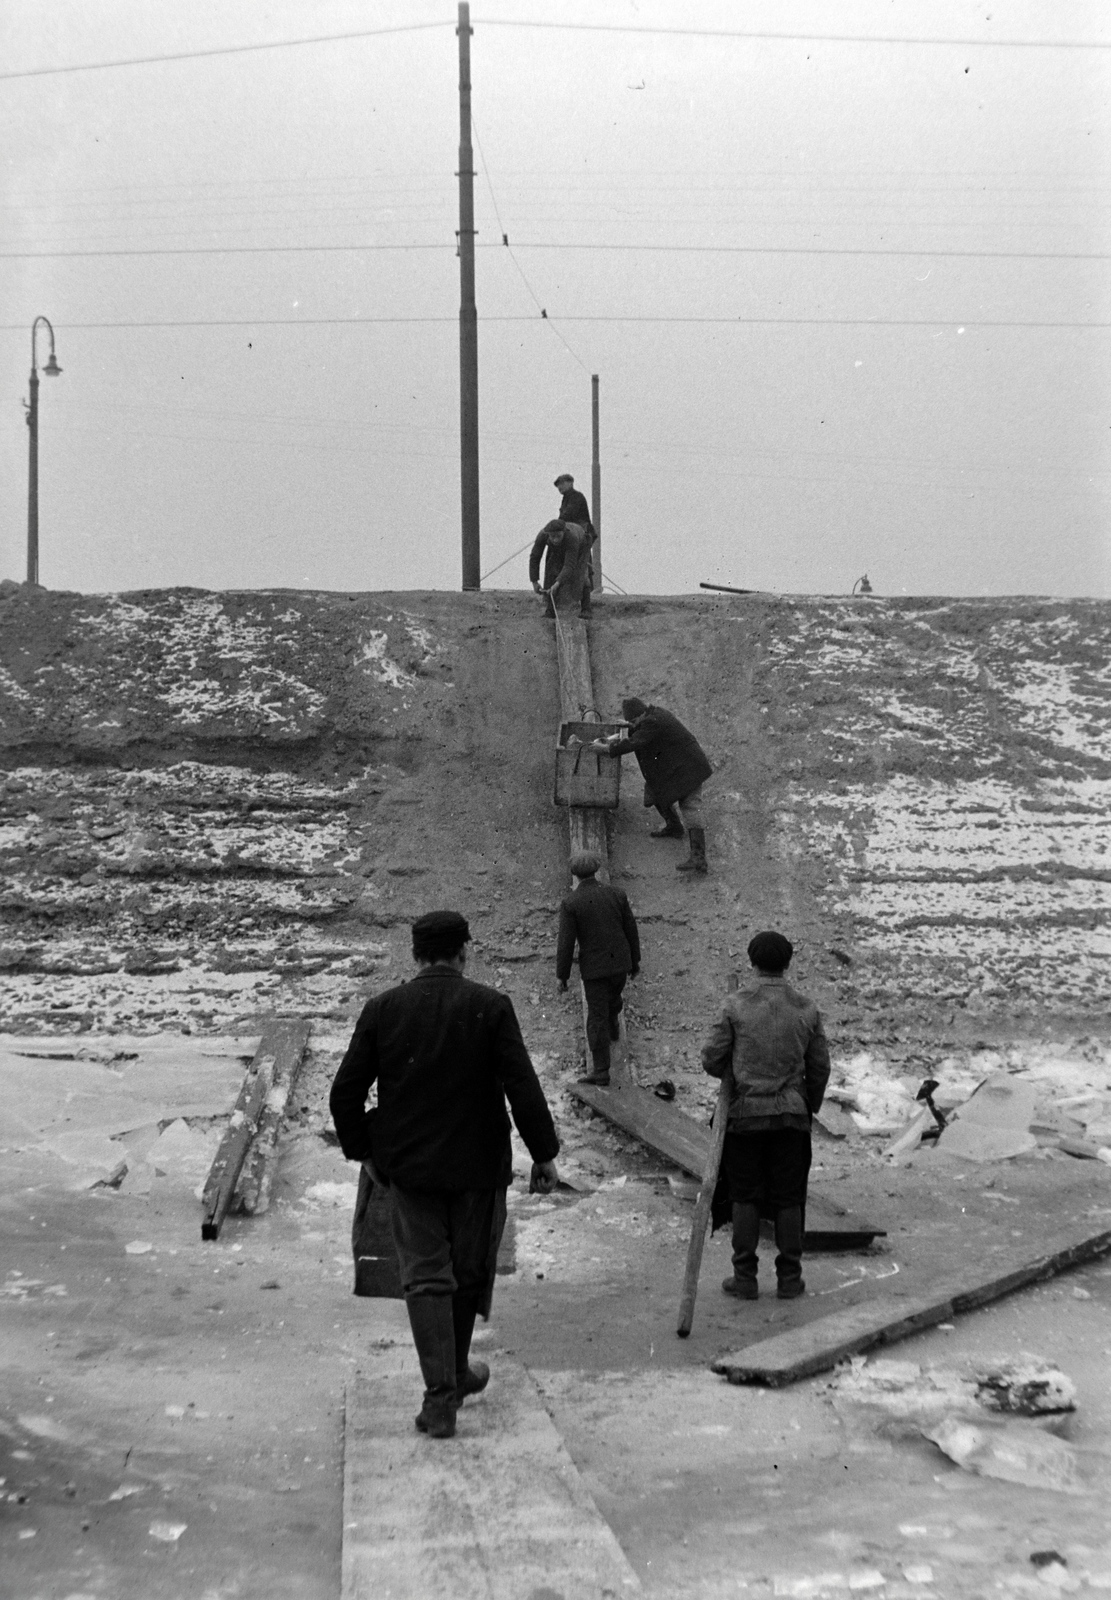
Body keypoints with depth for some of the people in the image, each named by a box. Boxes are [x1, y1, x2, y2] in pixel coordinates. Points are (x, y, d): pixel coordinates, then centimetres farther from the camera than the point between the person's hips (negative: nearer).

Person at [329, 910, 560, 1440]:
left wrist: (363, 1151, 12)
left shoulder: (382, 1009, -3)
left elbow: (344, 1092, -1)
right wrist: (544, 1153, -4)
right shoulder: (490, 1007, -10)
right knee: (471, 1271, 17)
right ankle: (455, 1372, 34)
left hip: (408, 1166, 1)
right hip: (478, 1166, -1)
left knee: (425, 1276, 5)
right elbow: (523, 1088, -14)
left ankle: (440, 1393, -2)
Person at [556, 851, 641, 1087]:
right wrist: (635, 961, 16)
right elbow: (631, 931, 2)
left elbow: (566, 943, -13)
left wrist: (562, 975, -3)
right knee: (613, 998, 32)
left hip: (593, 968, -4)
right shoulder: (617, 895, -5)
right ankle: (613, 1027, 60)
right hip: (620, 962, 4)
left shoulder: (570, 904, -15)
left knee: (597, 1018, 3)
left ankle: (601, 1071, 4)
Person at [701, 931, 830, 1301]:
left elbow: (712, 1059, -5)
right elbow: (820, 1067, 5)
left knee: (745, 1197, 8)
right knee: (788, 1198, 10)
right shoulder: (807, 1010, 0)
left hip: (745, 1112, -2)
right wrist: (811, 1106, 21)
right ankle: (789, 1278, 15)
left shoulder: (736, 1005, -8)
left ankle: (745, 1277, 11)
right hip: (792, 1116, 2)